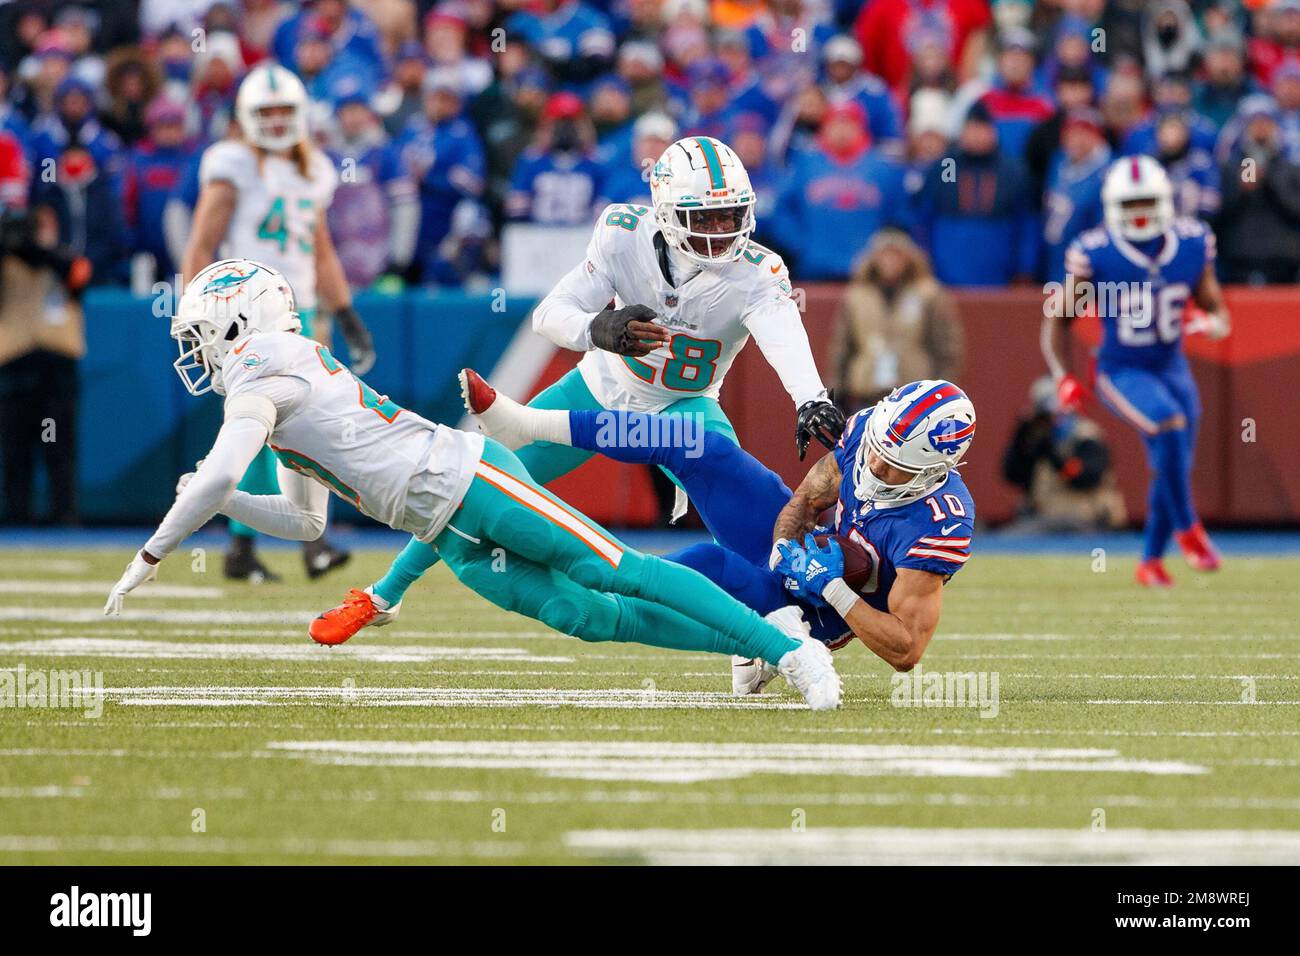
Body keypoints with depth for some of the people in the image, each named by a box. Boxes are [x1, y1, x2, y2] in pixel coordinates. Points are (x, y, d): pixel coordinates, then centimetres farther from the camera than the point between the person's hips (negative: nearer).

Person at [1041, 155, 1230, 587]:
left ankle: (1151, 561, 30)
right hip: (1121, 373, -4)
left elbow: (1215, 305, 7)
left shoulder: (1193, 246, -7)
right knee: (1170, 424, -30)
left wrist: (1217, 322, -17)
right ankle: (1186, 527, -14)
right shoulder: (1095, 255, -16)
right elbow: (1056, 319, -5)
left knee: (1171, 465, 9)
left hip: (1172, 369, 4)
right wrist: (1061, 377, -17)